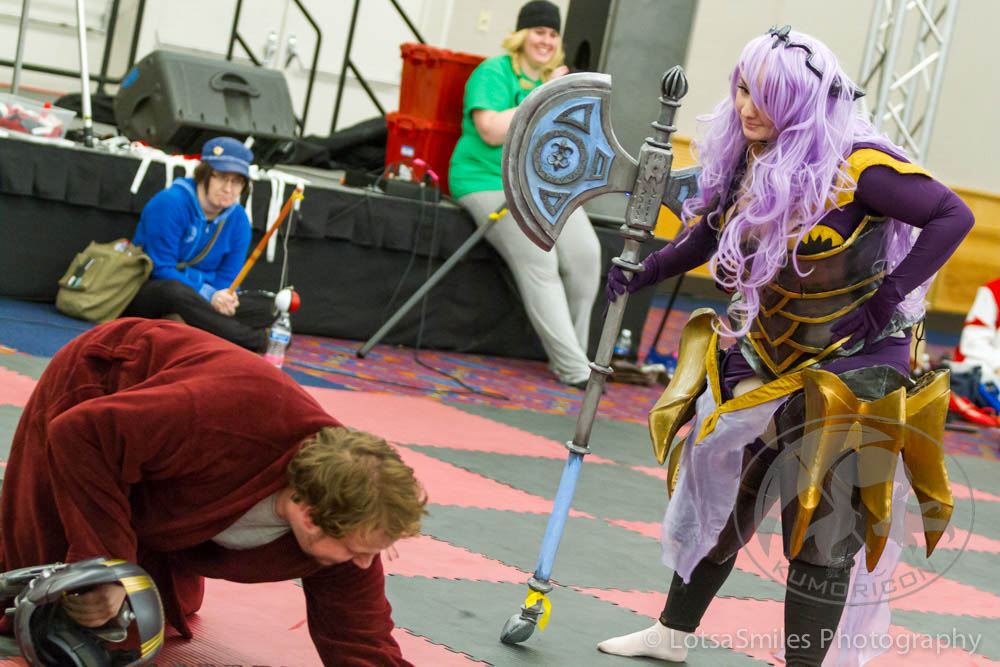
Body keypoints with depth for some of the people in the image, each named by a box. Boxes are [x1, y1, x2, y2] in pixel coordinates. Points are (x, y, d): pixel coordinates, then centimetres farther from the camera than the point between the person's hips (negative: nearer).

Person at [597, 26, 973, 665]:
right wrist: (645, 271, 1)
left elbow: (953, 216, -21)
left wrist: (888, 296, -24)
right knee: (718, 489, 18)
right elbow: (710, 236, 14)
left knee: (822, 529, -3)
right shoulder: (745, 163, -2)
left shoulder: (854, 164, -23)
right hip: (767, 361, 7)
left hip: (852, 368, -7)